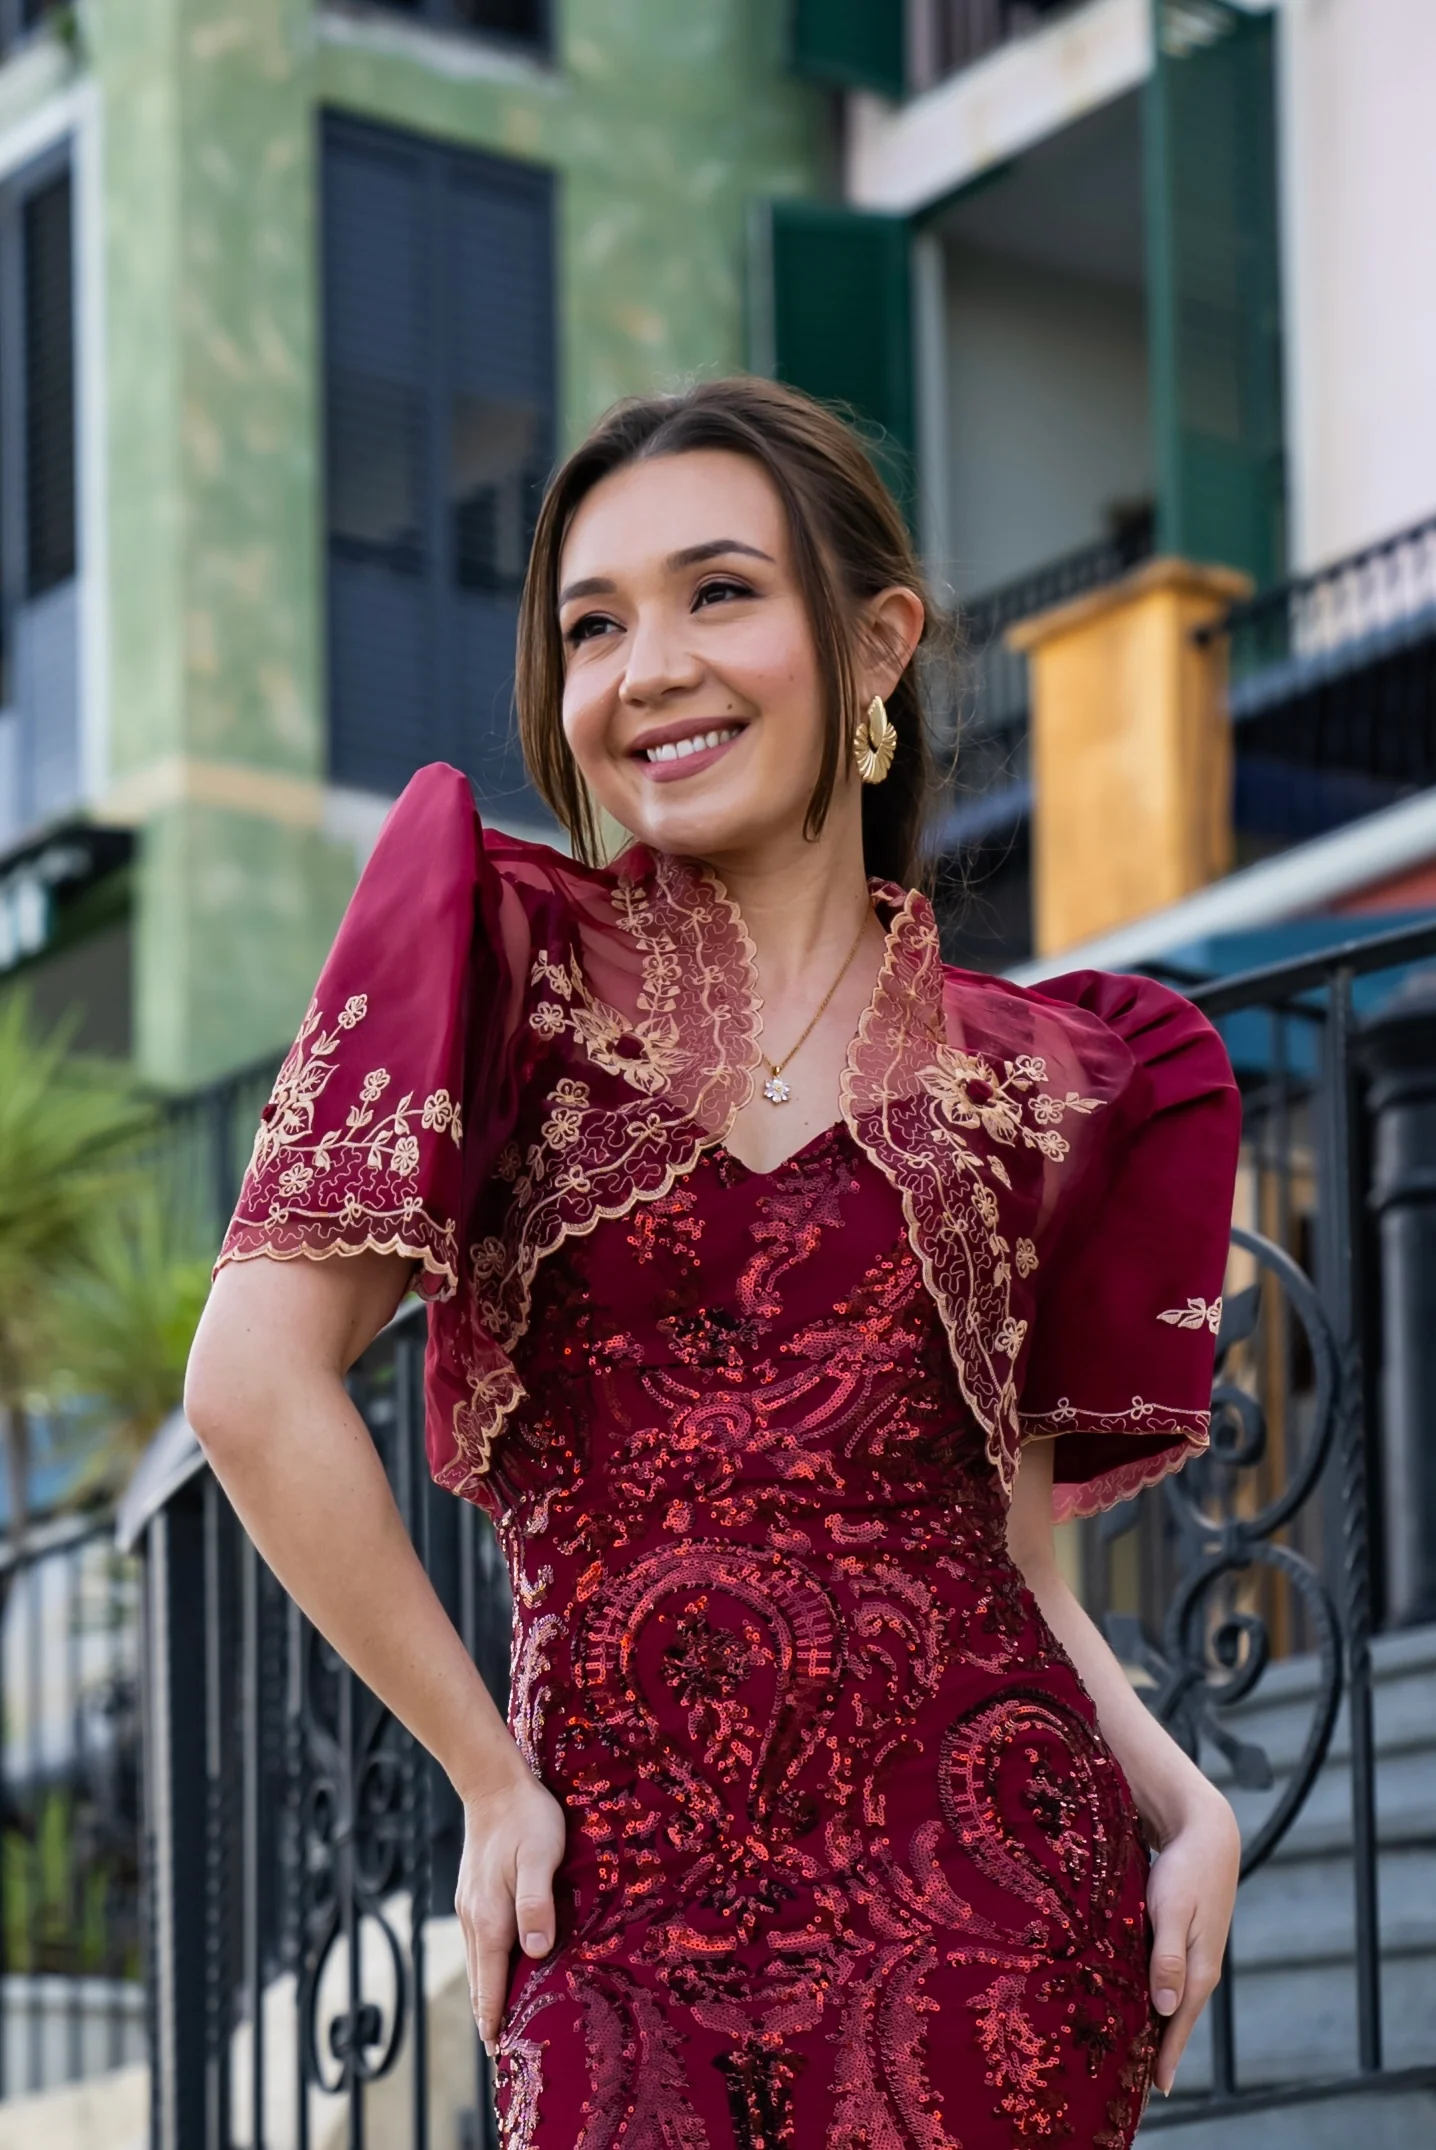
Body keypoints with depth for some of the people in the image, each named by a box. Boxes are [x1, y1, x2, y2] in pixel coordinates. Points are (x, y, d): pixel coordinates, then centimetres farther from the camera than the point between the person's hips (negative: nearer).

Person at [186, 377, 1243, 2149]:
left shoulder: (1027, 1085, 9)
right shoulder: (511, 955, 2)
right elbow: (256, 1381, -7)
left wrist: (1180, 1799, -2)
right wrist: (490, 1778, -5)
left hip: (983, 1883, 1)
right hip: (624, 1918, -1)